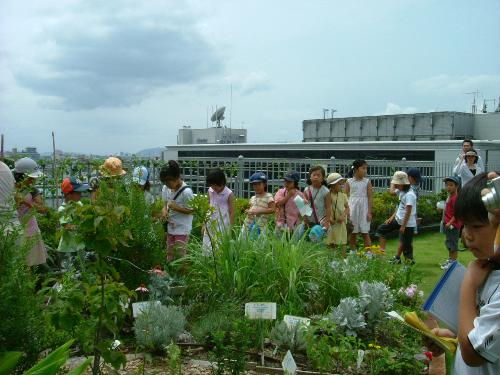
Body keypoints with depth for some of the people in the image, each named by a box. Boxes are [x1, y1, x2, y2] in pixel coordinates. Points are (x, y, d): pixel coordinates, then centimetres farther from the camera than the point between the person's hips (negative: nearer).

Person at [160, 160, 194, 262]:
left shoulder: (186, 192, -21)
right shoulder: (166, 189, -2)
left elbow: (192, 210, -14)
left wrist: (177, 208, -24)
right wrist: (164, 210, -11)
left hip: (182, 229, -6)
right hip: (170, 227, 6)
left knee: (180, 255, 0)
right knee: (169, 254, 14)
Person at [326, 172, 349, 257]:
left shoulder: (343, 195, 3)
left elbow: (347, 207, 6)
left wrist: (343, 216, -11)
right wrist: (329, 217, -17)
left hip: (341, 222, 2)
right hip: (331, 222, -2)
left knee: (342, 242, 5)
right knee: (331, 243, 4)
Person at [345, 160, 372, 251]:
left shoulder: (367, 182, 1)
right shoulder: (349, 182, 1)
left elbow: (370, 197, 0)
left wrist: (369, 212, -6)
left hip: (364, 210, -1)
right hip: (352, 210, 1)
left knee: (365, 233, 2)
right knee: (352, 233, 8)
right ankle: (352, 252, 19)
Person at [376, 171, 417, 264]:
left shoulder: (409, 195, -21)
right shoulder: (402, 192, 8)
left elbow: (408, 212, -23)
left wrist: (403, 226, -21)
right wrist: (392, 217, 9)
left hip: (407, 223, -10)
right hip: (398, 220, 10)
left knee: (406, 243, -1)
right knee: (381, 229, 10)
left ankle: (410, 260, 16)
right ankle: (382, 250, 12)